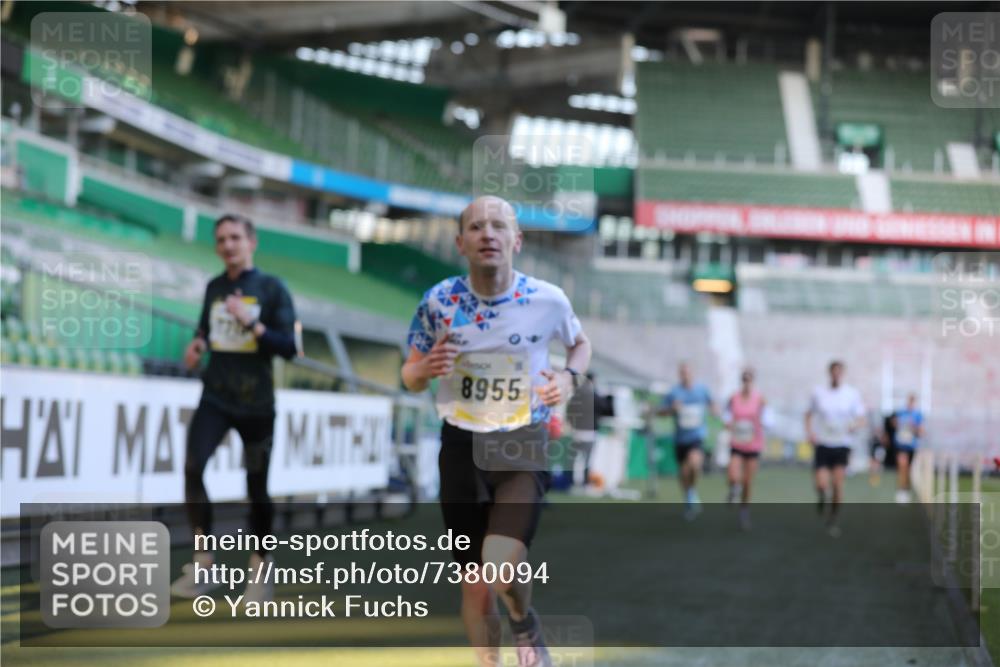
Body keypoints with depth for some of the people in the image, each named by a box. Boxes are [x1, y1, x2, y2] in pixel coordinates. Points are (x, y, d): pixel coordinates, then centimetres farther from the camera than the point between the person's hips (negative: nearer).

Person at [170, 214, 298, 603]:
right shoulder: (214, 287, 8)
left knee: (257, 487, 5)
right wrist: (196, 345, 2)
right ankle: (203, 563, -9)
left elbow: (289, 348, -10)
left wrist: (252, 323, -22)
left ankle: (259, 571, 23)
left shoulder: (271, 289, -4)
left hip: (255, 403, -3)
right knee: (192, 467, -19)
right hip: (215, 398, 3)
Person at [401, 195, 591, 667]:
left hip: (524, 447, -1)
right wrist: (425, 368, -19)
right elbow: (409, 379, 5)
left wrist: (570, 377, -8)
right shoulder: (439, 301, -7)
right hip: (462, 447, 2)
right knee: (476, 587, 6)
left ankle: (525, 624, 13)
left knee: (502, 568, -22)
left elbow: (580, 344, 14)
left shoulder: (548, 300, -8)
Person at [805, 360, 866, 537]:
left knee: (838, 483, -9)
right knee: (821, 484, -11)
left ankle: (832, 520, 9)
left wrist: (855, 426, -18)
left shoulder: (852, 394, 0)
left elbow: (861, 418, 4)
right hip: (822, 444, 0)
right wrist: (810, 432, -4)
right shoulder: (818, 392, 2)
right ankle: (822, 498, 26)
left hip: (842, 444, 0)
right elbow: (809, 414, 13)